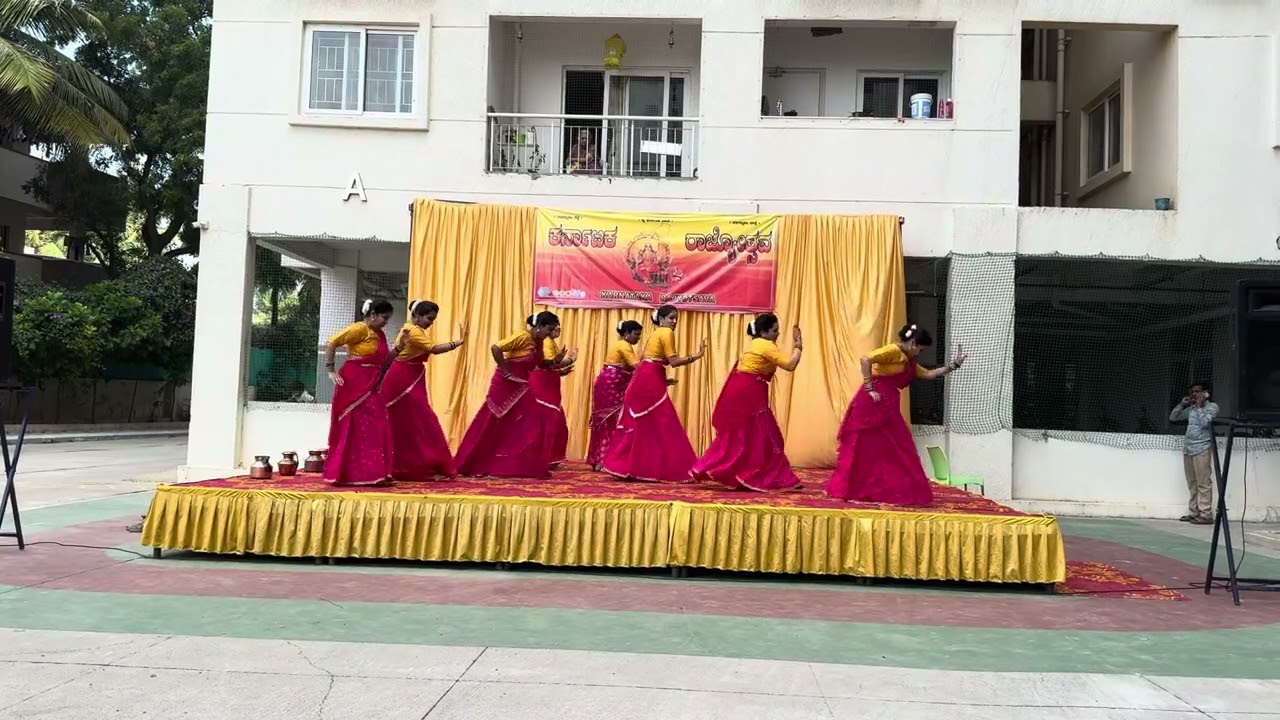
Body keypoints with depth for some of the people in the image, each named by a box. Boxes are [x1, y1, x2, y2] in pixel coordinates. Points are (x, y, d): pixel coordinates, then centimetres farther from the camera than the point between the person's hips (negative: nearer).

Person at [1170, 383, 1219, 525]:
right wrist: (1182, 404, 11)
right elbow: (1173, 417, 21)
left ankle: (1205, 514, -8)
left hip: (1202, 449, -6)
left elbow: (1204, 422, -14)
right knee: (1192, 484, 7)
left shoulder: (1212, 406, 1)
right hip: (1188, 449, 6)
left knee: (1203, 483, -7)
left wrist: (1200, 406, -5)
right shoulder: (1191, 409, 17)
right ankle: (1193, 512, 11)